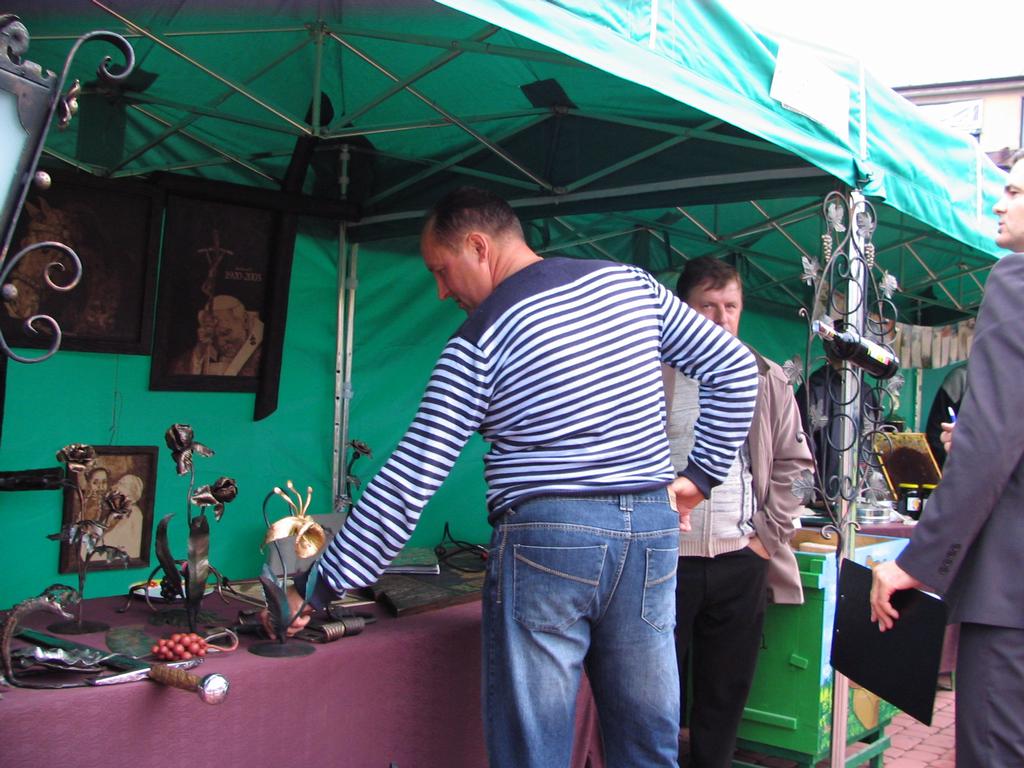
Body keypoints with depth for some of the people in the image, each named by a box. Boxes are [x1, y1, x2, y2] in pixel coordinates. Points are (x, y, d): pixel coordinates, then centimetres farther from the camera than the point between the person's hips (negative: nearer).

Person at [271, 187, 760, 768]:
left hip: (545, 537, -5)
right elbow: (736, 370, 12)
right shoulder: (632, 284, 9)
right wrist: (700, 476, 14)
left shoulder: (480, 338, -6)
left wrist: (317, 586, -1)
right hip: (654, 530, 6)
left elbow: (410, 482, -8)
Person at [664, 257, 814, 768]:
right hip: (665, 558, -2)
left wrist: (768, 534, 2)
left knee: (725, 699, 11)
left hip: (741, 562, 3)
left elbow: (795, 464, 10)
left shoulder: (766, 381, 8)